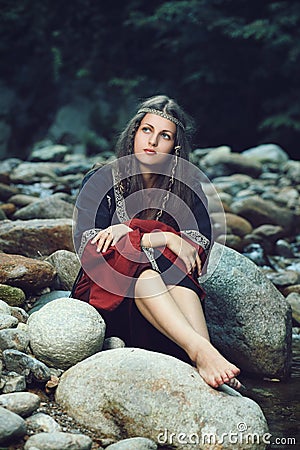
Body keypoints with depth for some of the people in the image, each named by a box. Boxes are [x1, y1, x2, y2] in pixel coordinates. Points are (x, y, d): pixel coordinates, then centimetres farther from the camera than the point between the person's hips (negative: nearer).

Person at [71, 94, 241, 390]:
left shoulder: (186, 187, 7)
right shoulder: (101, 180, 2)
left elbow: (202, 243, -9)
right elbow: (88, 245, -11)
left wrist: (131, 231, -19)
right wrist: (164, 238, -20)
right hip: (105, 294, -2)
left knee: (173, 263, -32)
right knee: (141, 265, -34)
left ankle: (205, 355, -52)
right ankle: (199, 351, -54)